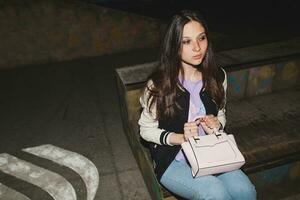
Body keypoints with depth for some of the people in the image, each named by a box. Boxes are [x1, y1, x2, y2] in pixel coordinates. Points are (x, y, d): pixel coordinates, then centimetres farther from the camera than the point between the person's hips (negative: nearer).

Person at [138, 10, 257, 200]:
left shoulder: (218, 76, -3)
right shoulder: (158, 84, -16)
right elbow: (146, 129, -6)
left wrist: (216, 125, -12)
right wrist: (180, 138, -21)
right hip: (173, 159, -3)